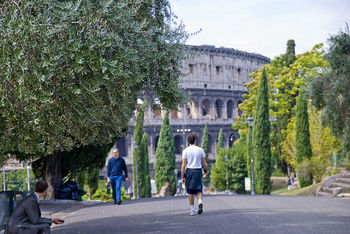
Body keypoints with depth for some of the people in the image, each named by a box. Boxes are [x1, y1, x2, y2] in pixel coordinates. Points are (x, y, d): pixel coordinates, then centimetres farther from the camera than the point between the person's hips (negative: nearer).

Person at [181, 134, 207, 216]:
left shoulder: (185, 151, -2)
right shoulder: (200, 150, 1)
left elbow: (183, 164, -5)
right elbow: (204, 163, 4)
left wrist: (182, 176, -1)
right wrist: (205, 171, 20)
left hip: (189, 171, -1)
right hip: (198, 171, 1)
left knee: (190, 192, 8)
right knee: (198, 190, 12)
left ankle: (192, 210, 8)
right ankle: (200, 202, -17)